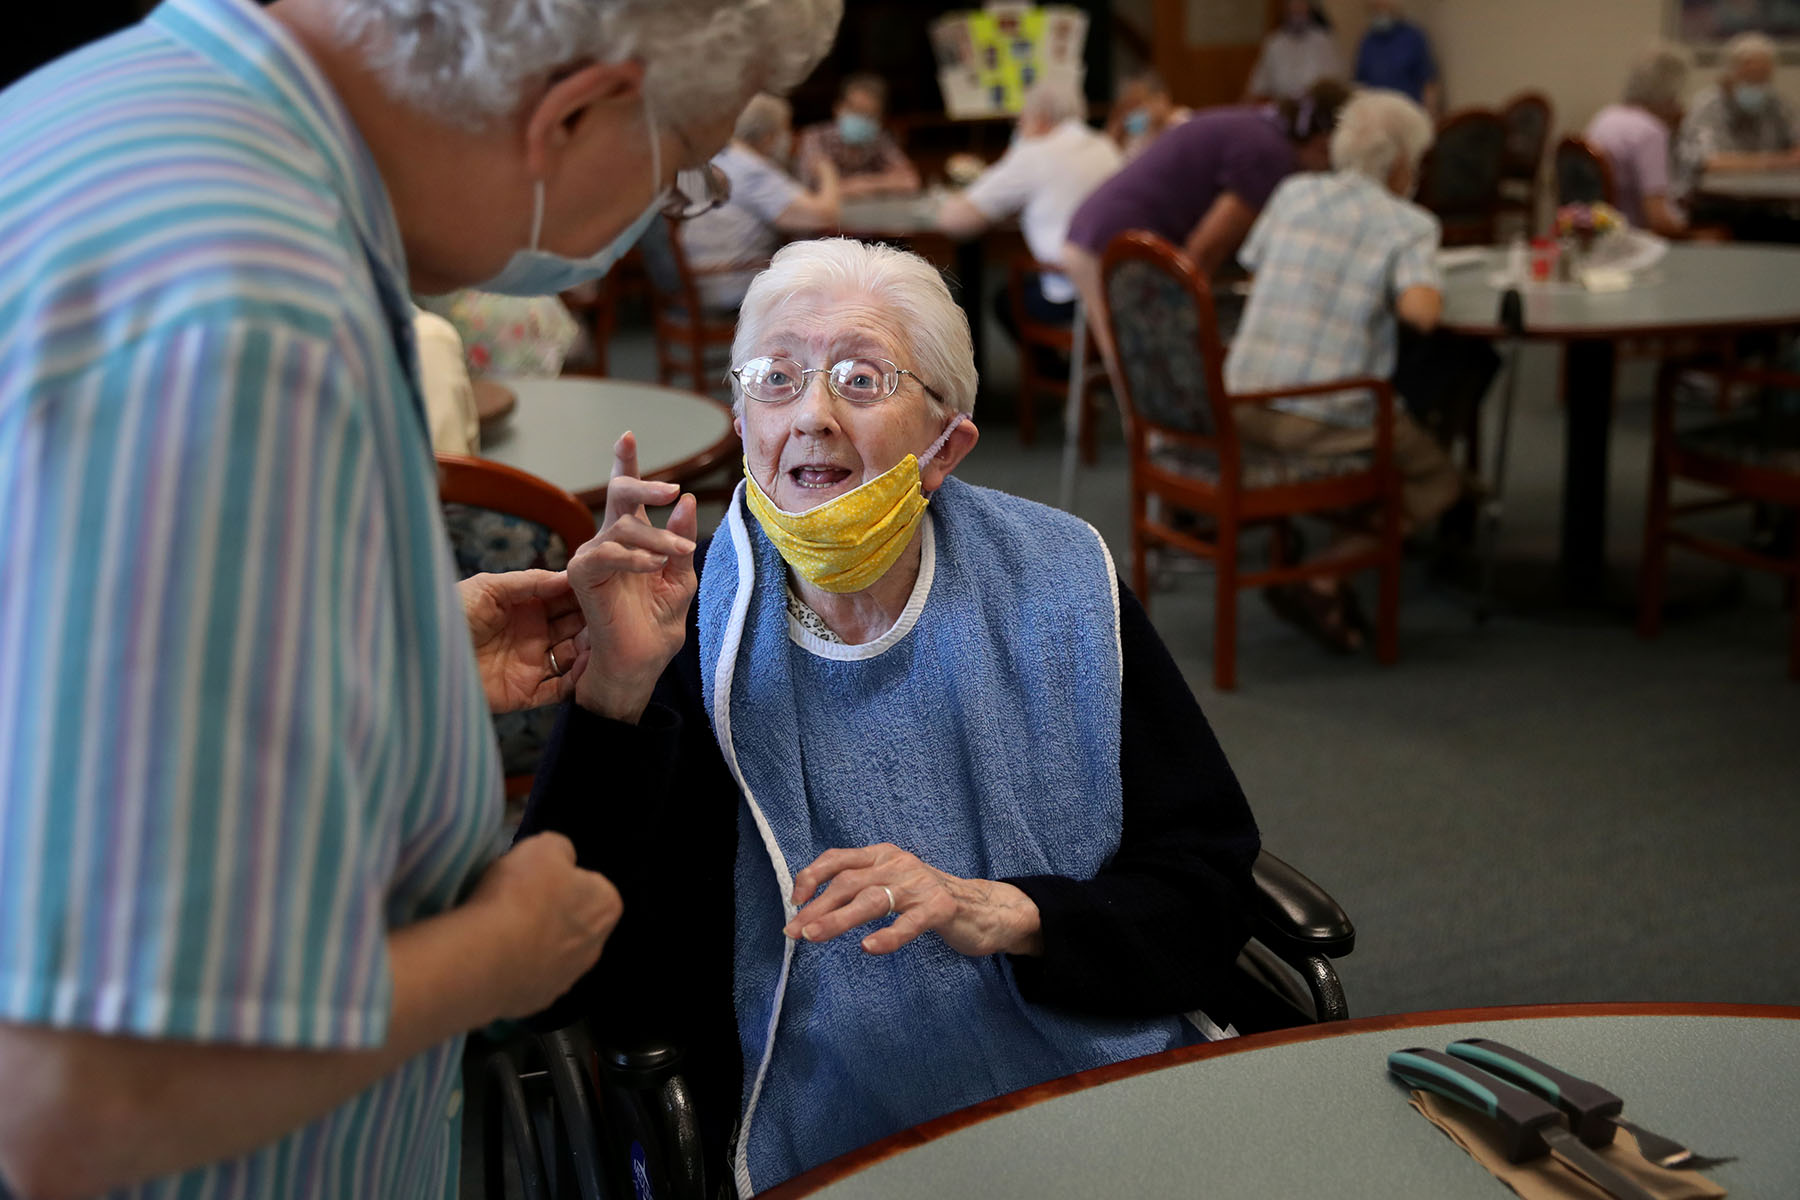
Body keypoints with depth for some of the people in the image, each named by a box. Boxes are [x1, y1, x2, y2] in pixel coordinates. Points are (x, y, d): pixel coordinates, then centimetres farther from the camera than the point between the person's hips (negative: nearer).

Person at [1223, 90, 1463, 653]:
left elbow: (1255, 265, 22)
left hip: (1240, 406, 6)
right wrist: (1428, 287, 3)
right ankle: (1321, 579, -2)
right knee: (1438, 478, 16)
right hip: (1320, 420, -6)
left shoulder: (1293, 192, 11)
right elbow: (1421, 310, -19)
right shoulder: (1410, 223, -4)